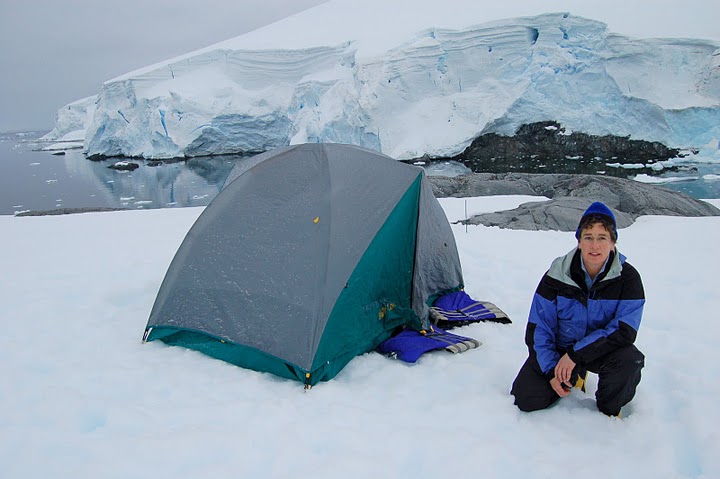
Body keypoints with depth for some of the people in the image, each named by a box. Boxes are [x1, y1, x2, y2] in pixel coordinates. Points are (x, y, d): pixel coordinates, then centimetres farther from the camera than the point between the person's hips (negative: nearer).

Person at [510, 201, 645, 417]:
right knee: (526, 399, -15)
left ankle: (609, 410, -1)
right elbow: (538, 328, -10)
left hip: (601, 348, -1)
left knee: (629, 360, -34)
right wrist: (552, 370, -18)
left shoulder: (627, 277, -15)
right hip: (559, 349, 1)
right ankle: (574, 377, 18)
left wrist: (575, 354, -28)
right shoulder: (557, 274, -15)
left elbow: (624, 330, -21)